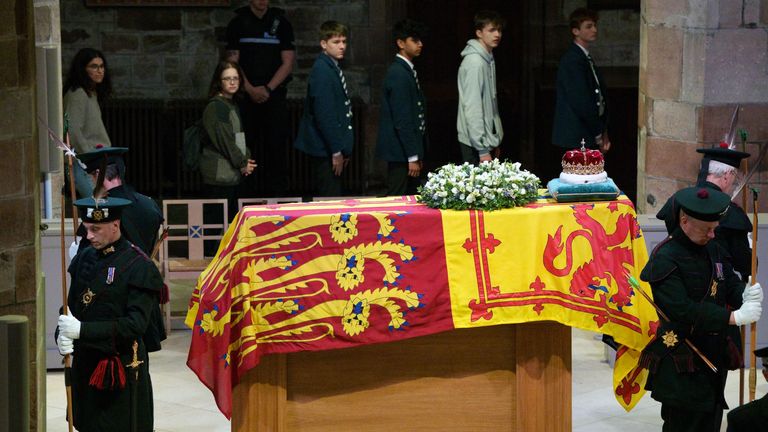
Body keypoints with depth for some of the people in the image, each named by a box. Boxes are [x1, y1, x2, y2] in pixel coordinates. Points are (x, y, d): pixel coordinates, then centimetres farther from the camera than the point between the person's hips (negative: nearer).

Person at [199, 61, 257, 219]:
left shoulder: (232, 105, 18)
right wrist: (242, 163, -8)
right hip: (218, 174, -9)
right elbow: (223, 140, -15)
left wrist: (246, 158, 6)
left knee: (232, 216, 9)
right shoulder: (215, 107, -11)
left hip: (233, 174, 9)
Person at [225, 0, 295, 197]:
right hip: (246, 96, 0)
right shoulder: (238, 24, 7)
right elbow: (232, 62, 2)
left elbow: (287, 63, 3)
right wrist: (250, 89, -11)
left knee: (276, 146, -3)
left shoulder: (281, 23, 7)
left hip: (274, 95, 0)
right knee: (244, 146, -2)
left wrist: (268, 89, -9)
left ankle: (277, 194, -2)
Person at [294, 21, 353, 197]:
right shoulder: (322, 70, -16)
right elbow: (324, 114, -20)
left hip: (332, 149, 9)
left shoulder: (333, 68, 13)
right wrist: (336, 151, -18)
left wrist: (342, 149, 16)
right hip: (325, 150, -9)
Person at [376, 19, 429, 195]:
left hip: (409, 149, 10)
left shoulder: (406, 70, 14)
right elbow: (402, 120, -20)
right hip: (401, 153, -10)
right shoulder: (398, 74, -17)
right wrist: (412, 157, -19)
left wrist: (417, 155, 18)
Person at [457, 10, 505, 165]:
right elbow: (472, 109, -20)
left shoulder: (488, 59, 12)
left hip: (487, 139, 9)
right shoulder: (474, 62, -17)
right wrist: (482, 150, -21)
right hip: (476, 145, -9)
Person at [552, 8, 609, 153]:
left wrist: (603, 132, 5)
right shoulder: (572, 60, -14)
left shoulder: (585, 58, 17)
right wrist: (599, 135, -11)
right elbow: (581, 102, -18)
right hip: (578, 139, -9)